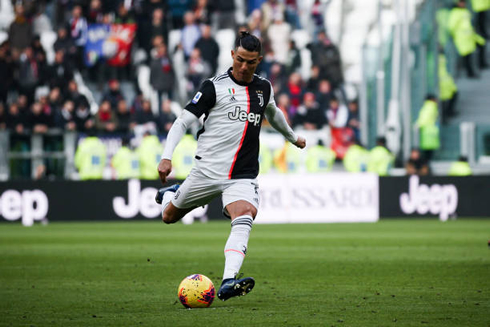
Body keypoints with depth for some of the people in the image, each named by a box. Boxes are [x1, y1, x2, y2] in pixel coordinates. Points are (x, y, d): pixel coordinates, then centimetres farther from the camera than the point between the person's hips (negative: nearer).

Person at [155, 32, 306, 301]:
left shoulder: (264, 88, 11)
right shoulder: (214, 87, -4)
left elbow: (273, 114, 34)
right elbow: (183, 122, -5)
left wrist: (292, 137, 50)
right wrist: (166, 157, -18)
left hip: (243, 176, 2)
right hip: (208, 169, -2)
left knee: (244, 218, -28)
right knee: (169, 217, 11)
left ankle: (228, 283, -41)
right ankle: (170, 194, 50)